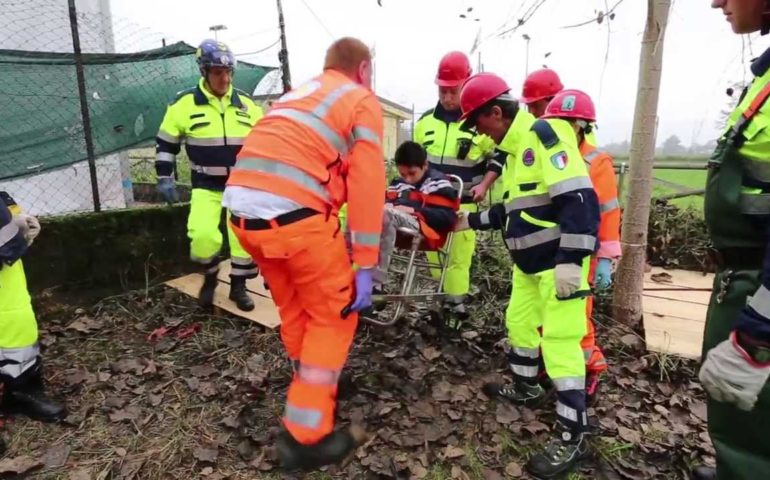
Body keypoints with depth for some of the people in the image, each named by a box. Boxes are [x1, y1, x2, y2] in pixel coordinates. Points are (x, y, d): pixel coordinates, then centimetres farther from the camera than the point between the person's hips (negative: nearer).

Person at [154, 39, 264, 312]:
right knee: (203, 236, -19)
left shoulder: (246, 104, 4)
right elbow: (166, 143, 5)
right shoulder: (185, 104, -5)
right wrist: (165, 179, 1)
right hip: (206, 186, -2)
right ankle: (210, 277, 13)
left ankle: (238, 286, 12)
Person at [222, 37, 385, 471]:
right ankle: (306, 437, 15)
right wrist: (365, 266, 0)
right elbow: (367, 186, -1)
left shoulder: (300, 93, 29)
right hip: (294, 212, -7)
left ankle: (315, 388, 43)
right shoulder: (363, 101, 9)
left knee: (295, 309, 23)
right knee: (334, 316, 9)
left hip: (242, 209, 7)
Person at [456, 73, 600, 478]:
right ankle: (526, 388, 43)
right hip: (530, 262, 10)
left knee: (559, 343, -6)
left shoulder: (545, 132, -17)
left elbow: (578, 199, -26)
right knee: (519, 322, 21)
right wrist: (472, 221, 24)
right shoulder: (518, 144, 15)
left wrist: (570, 260, -29)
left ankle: (573, 438, 8)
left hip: (560, 262, -10)